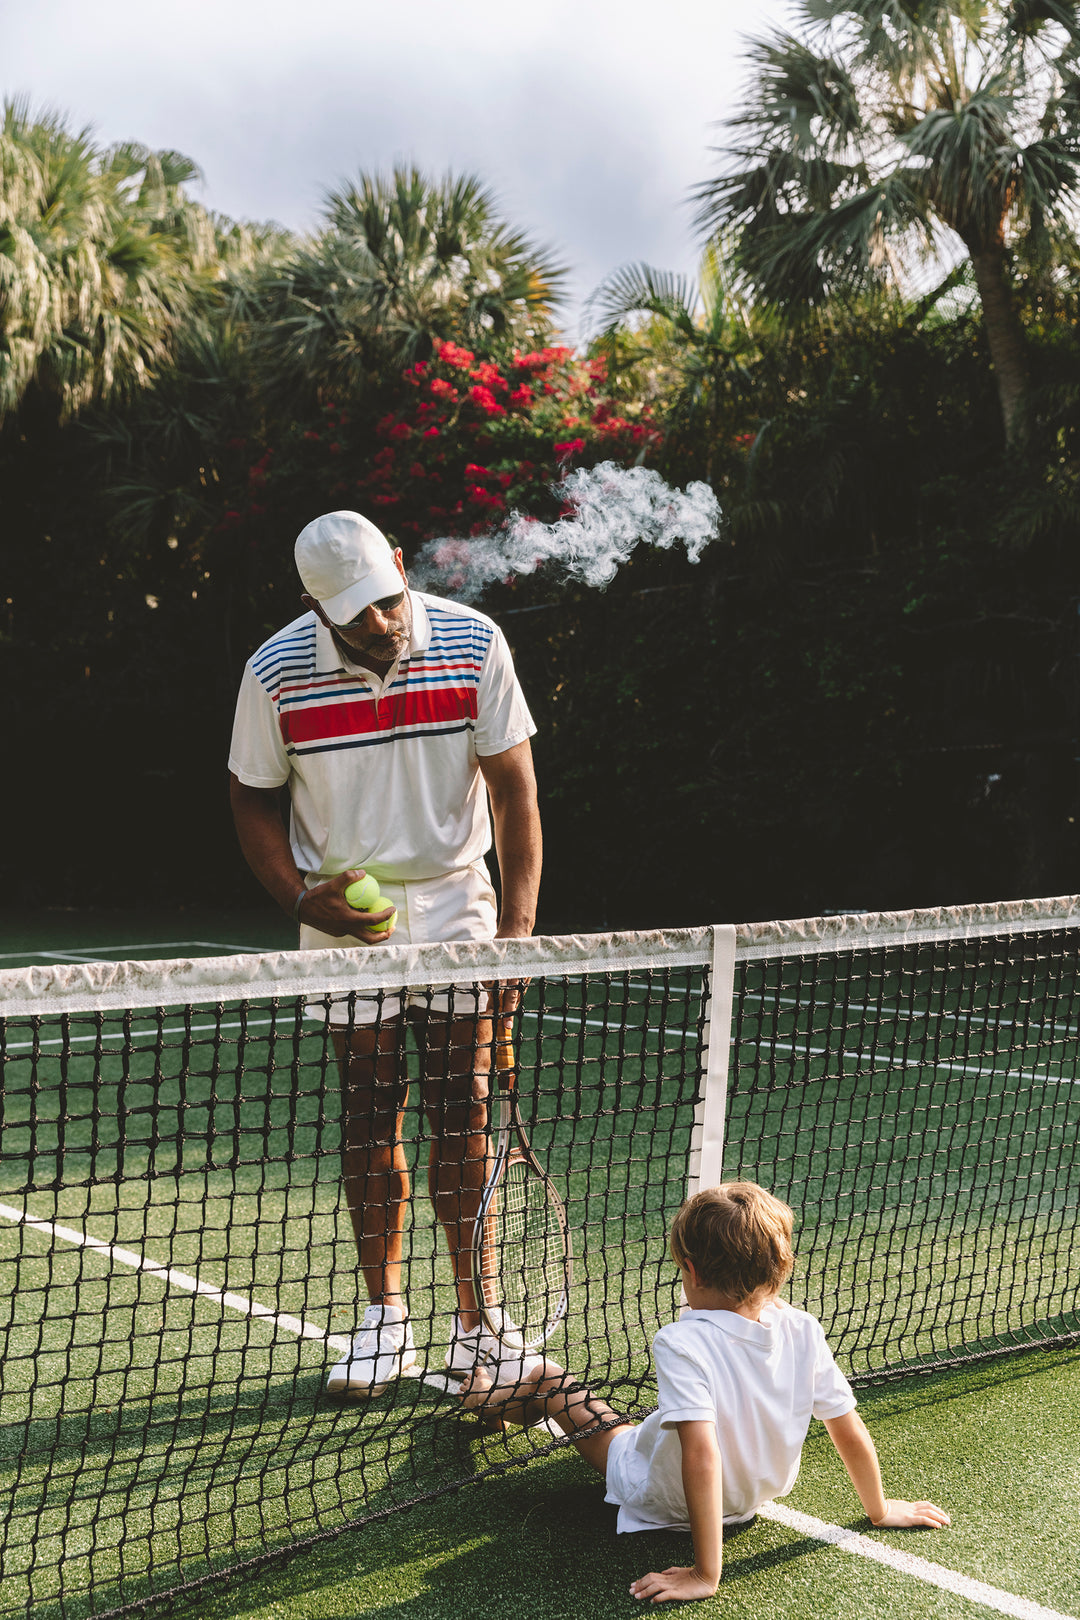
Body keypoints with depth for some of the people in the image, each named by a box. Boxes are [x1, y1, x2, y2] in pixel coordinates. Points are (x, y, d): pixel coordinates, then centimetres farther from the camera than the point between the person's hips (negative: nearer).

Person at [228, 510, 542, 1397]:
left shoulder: (473, 642, -11)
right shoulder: (276, 672, -10)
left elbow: (514, 791, -7)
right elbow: (255, 799, 3)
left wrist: (517, 924, -13)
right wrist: (303, 897, -12)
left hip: (455, 901, 0)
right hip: (347, 915, 0)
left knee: (462, 1114, -1)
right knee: (371, 1116, 1)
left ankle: (477, 1323, 10)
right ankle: (385, 1322, 15)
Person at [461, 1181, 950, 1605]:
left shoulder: (682, 1344, -34)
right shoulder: (804, 1331, -19)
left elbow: (702, 1456, -40)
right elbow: (852, 1435, -11)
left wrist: (705, 1574, -32)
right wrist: (881, 1510, 6)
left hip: (659, 1501, -5)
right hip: (753, 1498, 5)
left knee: (546, 1378, 15)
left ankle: (489, 1398, 49)